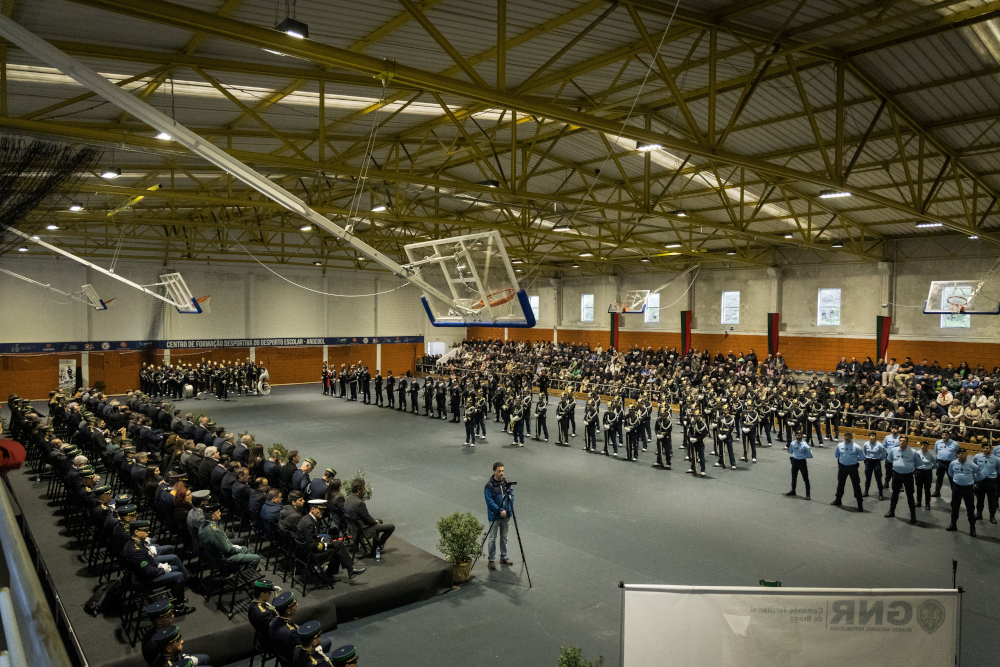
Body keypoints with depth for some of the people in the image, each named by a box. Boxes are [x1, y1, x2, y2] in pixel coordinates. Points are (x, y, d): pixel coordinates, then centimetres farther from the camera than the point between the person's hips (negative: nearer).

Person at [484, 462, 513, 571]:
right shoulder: (489, 485, -16)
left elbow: (511, 495, 3)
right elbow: (490, 501, -17)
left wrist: (507, 511, -8)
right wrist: (500, 511, -20)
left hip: (506, 515, 5)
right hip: (494, 516, -5)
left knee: (504, 537, 17)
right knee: (492, 539, 5)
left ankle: (503, 557, 30)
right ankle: (491, 560, 15)